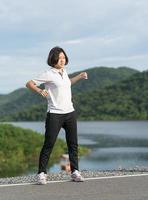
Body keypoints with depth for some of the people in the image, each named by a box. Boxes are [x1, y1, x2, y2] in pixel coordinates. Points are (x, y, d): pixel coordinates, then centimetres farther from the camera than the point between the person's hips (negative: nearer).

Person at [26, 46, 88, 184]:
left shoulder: (64, 72, 14)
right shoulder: (48, 74, -7)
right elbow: (29, 84, -6)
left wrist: (79, 77, 24)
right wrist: (40, 90, -21)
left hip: (70, 112, 7)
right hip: (55, 114, -7)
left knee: (73, 143, 7)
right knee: (49, 144, -6)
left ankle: (75, 172, 14)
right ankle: (42, 173, 2)